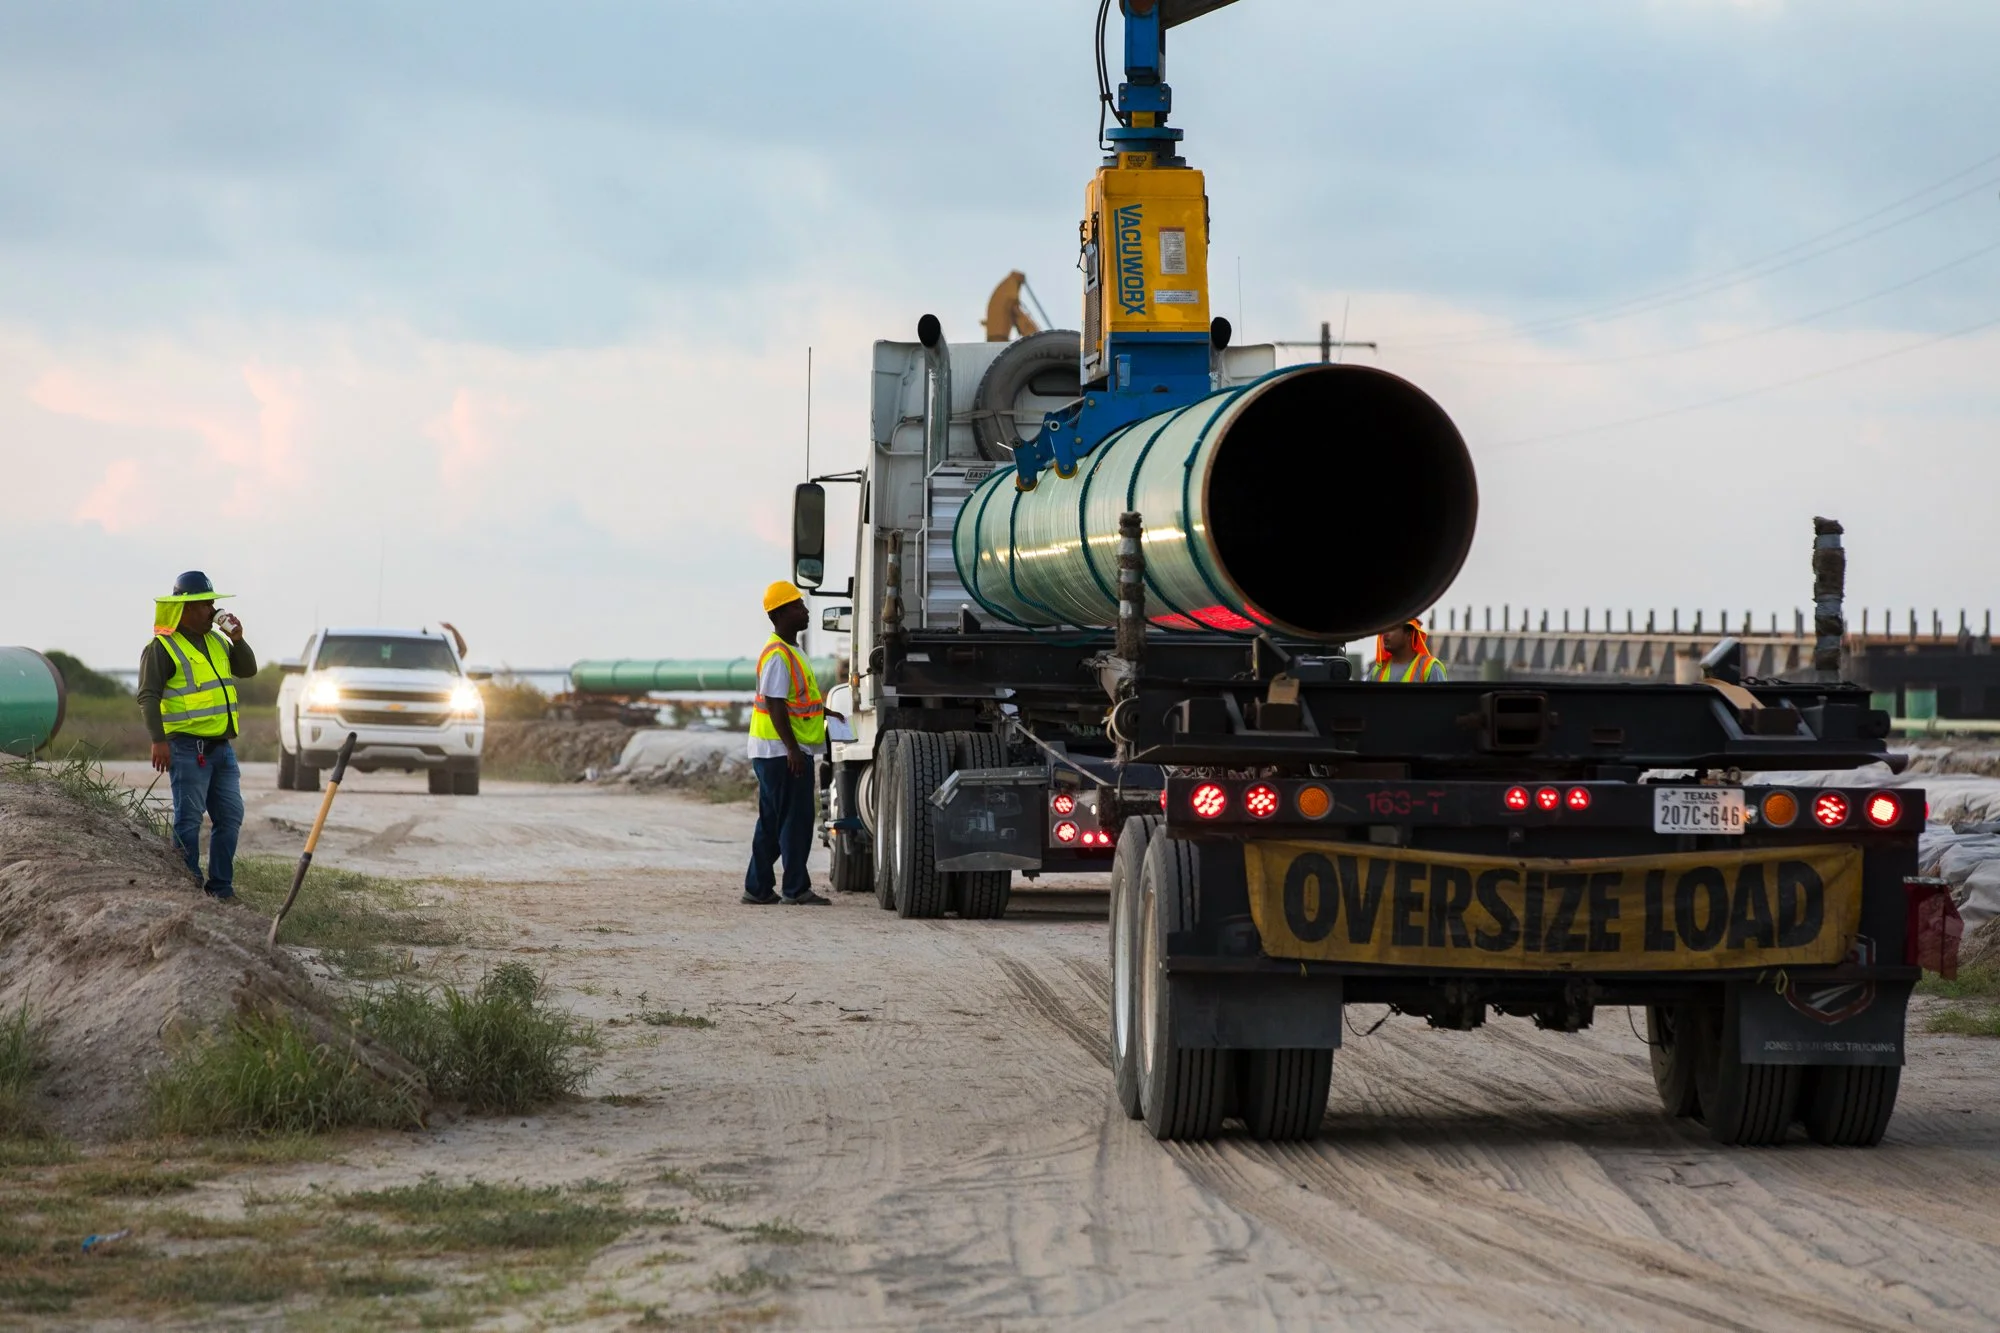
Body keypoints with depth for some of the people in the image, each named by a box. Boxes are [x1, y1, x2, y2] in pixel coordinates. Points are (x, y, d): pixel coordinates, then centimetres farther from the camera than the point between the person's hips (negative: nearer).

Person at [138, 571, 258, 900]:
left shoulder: (216, 642, 15)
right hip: (188, 748, -8)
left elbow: (248, 670, 16)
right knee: (189, 819, -5)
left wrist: (237, 639, 0)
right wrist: (158, 740, -23)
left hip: (221, 747, 8)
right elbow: (148, 696, -14)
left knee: (230, 816, 7)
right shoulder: (163, 647, -8)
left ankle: (221, 885, 15)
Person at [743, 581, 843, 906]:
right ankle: (796, 888, -2)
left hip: (786, 751, 11)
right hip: (782, 752, -11)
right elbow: (775, 705, -22)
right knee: (795, 819, -6)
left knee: (772, 822, 12)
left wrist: (823, 711, 22)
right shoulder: (778, 656, -17)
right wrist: (792, 748, -24)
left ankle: (758, 888, 16)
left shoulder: (790, 651, 16)